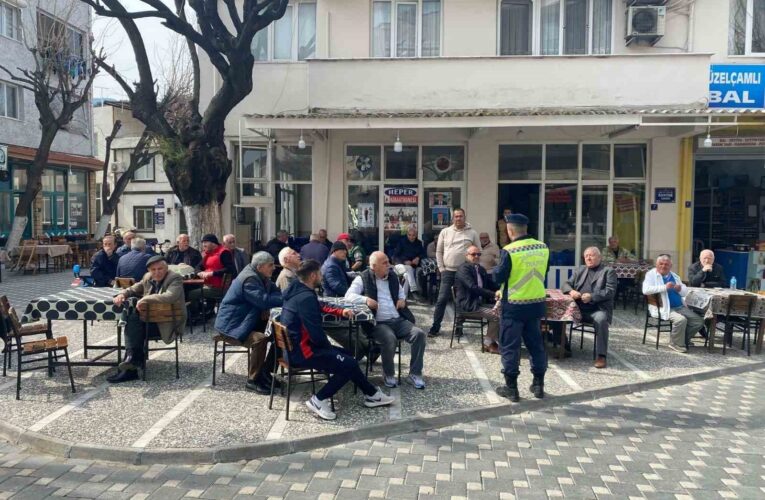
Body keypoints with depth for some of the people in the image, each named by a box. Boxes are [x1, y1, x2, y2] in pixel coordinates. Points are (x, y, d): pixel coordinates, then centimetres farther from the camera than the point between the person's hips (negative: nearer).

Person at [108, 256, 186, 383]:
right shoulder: (148, 278, 9)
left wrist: (145, 299, -28)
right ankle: (134, 360, -17)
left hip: (168, 323, -7)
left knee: (134, 327, -22)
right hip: (152, 319, 7)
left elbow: (169, 297, -30)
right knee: (132, 320, -19)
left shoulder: (175, 279, -12)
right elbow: (134, 289, 22)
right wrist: (122, 294, -1)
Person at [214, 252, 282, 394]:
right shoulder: (249, 279, -23)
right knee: (260, 339, -32)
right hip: (231, 323, -10)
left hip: (248, 320, 10)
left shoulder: (260, 276, 8)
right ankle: (253, 380, -17)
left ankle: (266, 372, 9)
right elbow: (263, 300, -33)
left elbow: (275, 291, 11)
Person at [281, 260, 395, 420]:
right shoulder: (306, 297, -24)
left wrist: (341, 312, 16)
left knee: (346, 355, 17)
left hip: (294, 346, 11)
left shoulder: (296, 290, 7)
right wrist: (329, 346, -6)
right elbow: (316, 334, -25)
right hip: (302, 351, -11)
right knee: (349, 364, -10)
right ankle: (319, 400, -3)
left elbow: (318, 309, 24)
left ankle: (371, 394, 20)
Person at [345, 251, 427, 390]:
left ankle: (415, 374, -7)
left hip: (399, 320, 6)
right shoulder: (363, 279, -2)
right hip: (378, 323, -6)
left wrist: (402, 298, 11)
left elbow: (400, 290, 34)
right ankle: (388, 374, -8)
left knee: (419, 334, -18)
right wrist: (366, 299, -27)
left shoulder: (392, 276, 16)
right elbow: (349, 296, -12)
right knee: (390, 339, -35)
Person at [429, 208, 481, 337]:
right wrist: (441, 268, 1)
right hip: (448, 272, 0)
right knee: (442, 300, -3)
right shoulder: (445, 232, 4)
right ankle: (435, 327, 5)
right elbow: (439, 251, 8)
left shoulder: (472, 233, 2)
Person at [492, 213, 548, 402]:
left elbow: (499, 278, -13)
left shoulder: (509, 251, -17)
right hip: (536, 303, 5)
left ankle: (511, 388, 10)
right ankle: (539, 384, 23)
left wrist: (496, 270, 6)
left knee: (510, 346, 5)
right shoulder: (543, 247, 1)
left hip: (514, 305, -5)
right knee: (535, 343, 16)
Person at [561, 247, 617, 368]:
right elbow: (566, 284, 15)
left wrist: (592, 297, -21)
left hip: (598, 309, -4)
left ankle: (601, 355, -27)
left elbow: (610, 291, -7)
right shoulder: (580, 270, 20)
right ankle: (564, 346, -1)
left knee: (601, 320, -36)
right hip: (579, 308, 5)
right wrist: (571, 291, -9)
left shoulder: (608, 271, 6)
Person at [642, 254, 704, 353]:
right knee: (681, 320, -31)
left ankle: (683, 339, 15)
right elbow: (645, 290, -20)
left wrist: (680, 289, -5)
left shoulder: (674, 276, 20)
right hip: (664, 308, -7)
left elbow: (686, 292, 19)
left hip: (680, 307, 7)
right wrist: (665, 287, -24)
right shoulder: (651, 274, -3)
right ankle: (676, 343, -7)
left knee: (699, 321, -5)